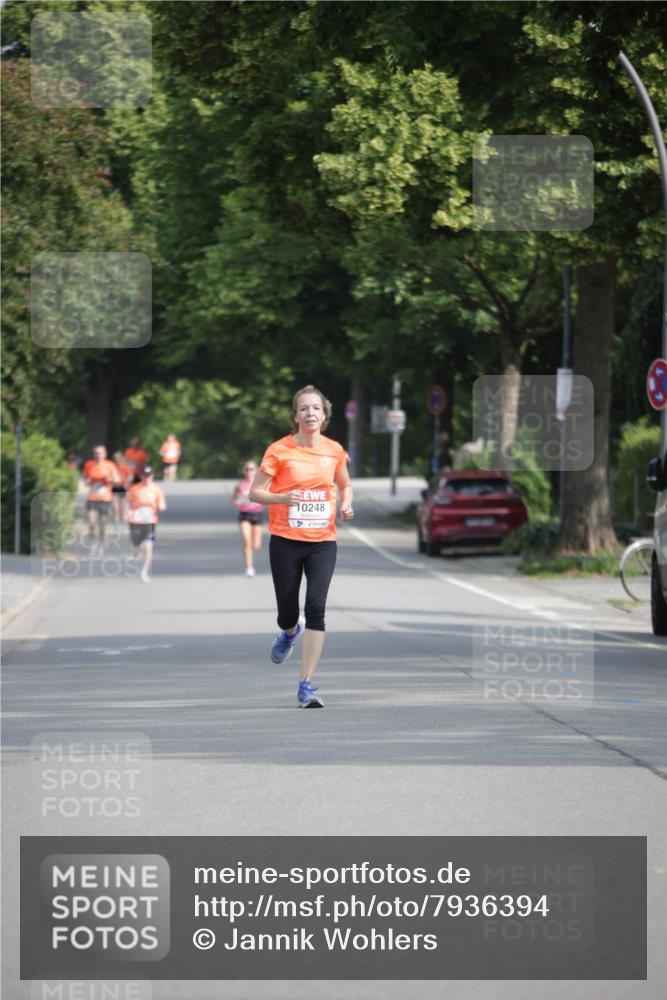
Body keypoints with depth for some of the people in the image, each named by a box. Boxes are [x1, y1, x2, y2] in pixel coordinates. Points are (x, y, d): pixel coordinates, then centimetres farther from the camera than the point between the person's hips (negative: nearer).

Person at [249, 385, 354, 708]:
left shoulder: (335, 450, 4)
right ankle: (289, 632, 47)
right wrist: (283, 498, -22)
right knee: (287, 612, 5)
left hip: (323, 541, 1)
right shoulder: (279, 450, -6)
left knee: (316, 607, -14)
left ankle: (306, 686, -12)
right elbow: (254, 493, -4)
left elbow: (345, 485, 21)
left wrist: (346, 506, 0)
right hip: (285, 541, -1)